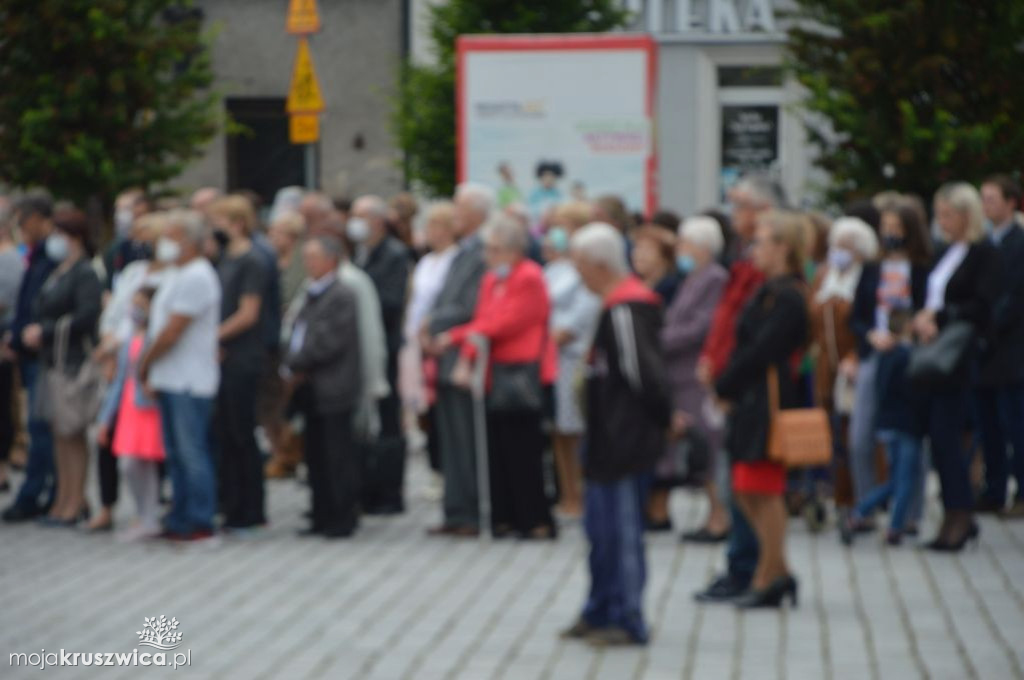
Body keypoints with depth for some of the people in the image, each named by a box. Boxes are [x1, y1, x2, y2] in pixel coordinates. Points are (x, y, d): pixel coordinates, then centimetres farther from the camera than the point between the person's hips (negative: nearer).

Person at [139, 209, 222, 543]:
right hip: (170, 379, 10)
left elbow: (172, 331, -18)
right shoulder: (177, 275, 16)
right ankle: (179, 521, 19)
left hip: (189, 382, -10)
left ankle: (200, 525, -2)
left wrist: (145, 362, -6)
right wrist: (151, 368, 9)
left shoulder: (195, 278, -15)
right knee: (176, 454, 13)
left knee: (192, 453, -6)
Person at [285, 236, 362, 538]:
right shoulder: (312, 296, 17)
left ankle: (343, 518, 1)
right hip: (312, 391, 9)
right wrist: (292, 366, 0)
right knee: (316, 456, 11)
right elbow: (298, 335, 18)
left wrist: (297, 363, -10)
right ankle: (323, 516, 17)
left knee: (337, 458, -4)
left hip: (333, 390, -9)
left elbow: (330, 342, -17)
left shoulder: (341, 297, -11)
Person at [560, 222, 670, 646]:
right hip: (611, 440, 11)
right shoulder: (618, 304, 13)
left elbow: (644, 373, -24)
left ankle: (627, 622, 4)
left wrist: (662, 417, -12)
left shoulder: (622, 311, -20)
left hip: (626, 442, -11)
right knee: (600, 524, 18)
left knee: (621, 529, -3)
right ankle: (601, 612, 29)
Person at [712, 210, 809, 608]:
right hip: (752, 403, 10)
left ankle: (769, 578, 5)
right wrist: (726, 385, 6)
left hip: (770, 405, -10)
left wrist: (724, 387, -12)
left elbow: (760, 352, -20)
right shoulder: (770, 292, 14)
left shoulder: (786, 298, -15)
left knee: (763, 491, -4)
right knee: (745, 489, 12)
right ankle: (776, 572, 18)